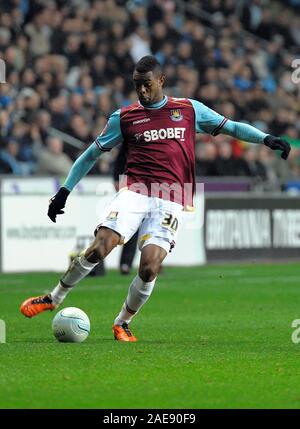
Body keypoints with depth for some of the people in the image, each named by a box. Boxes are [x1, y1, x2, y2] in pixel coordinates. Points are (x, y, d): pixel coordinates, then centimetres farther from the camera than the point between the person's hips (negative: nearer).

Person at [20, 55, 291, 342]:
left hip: (170, 201, 0)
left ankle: (123, 323, 9)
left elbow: (231, 127, 16)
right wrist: (65, 190, 13)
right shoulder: (124, 117, 12)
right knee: (98, 249, -19)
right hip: (134, 192, 0)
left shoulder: (189, 110, 11)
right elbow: (92, 153, 18)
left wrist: (266, 139, 2)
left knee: (150, 267, -15)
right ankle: (54, 298, 2)